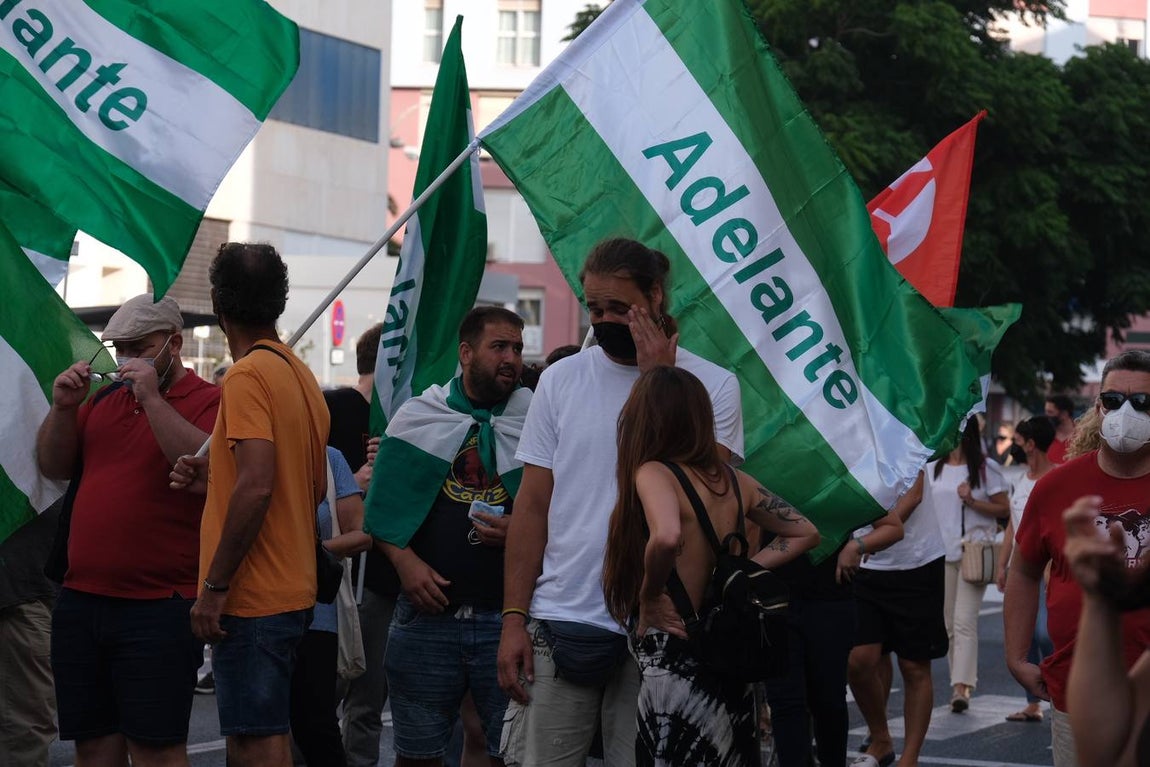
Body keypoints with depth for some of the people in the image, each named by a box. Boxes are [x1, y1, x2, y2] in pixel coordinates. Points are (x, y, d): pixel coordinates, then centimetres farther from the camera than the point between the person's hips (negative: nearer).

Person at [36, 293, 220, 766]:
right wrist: (63, 408, 0)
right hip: (80, 601, 6)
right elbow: (53, 467, 16)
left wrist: (152, 399, -19)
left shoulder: (208, 402, -2)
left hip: (159, 607, -6)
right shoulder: (104, 400, 17)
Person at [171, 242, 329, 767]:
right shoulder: (300, 374, 15)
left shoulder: (248, 376, -13)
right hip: (292, 591, 9)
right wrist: (216, 479, 15)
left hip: (252, 599, -9)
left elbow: (256, 488, -23)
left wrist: (214, 587, -18)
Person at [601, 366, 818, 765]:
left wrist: (649, 595, -17)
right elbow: (806, 533, 16)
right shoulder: (732, 480, 7)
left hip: (675, 668, -7)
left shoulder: (653, 473, -13)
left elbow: (667, 537, -34)